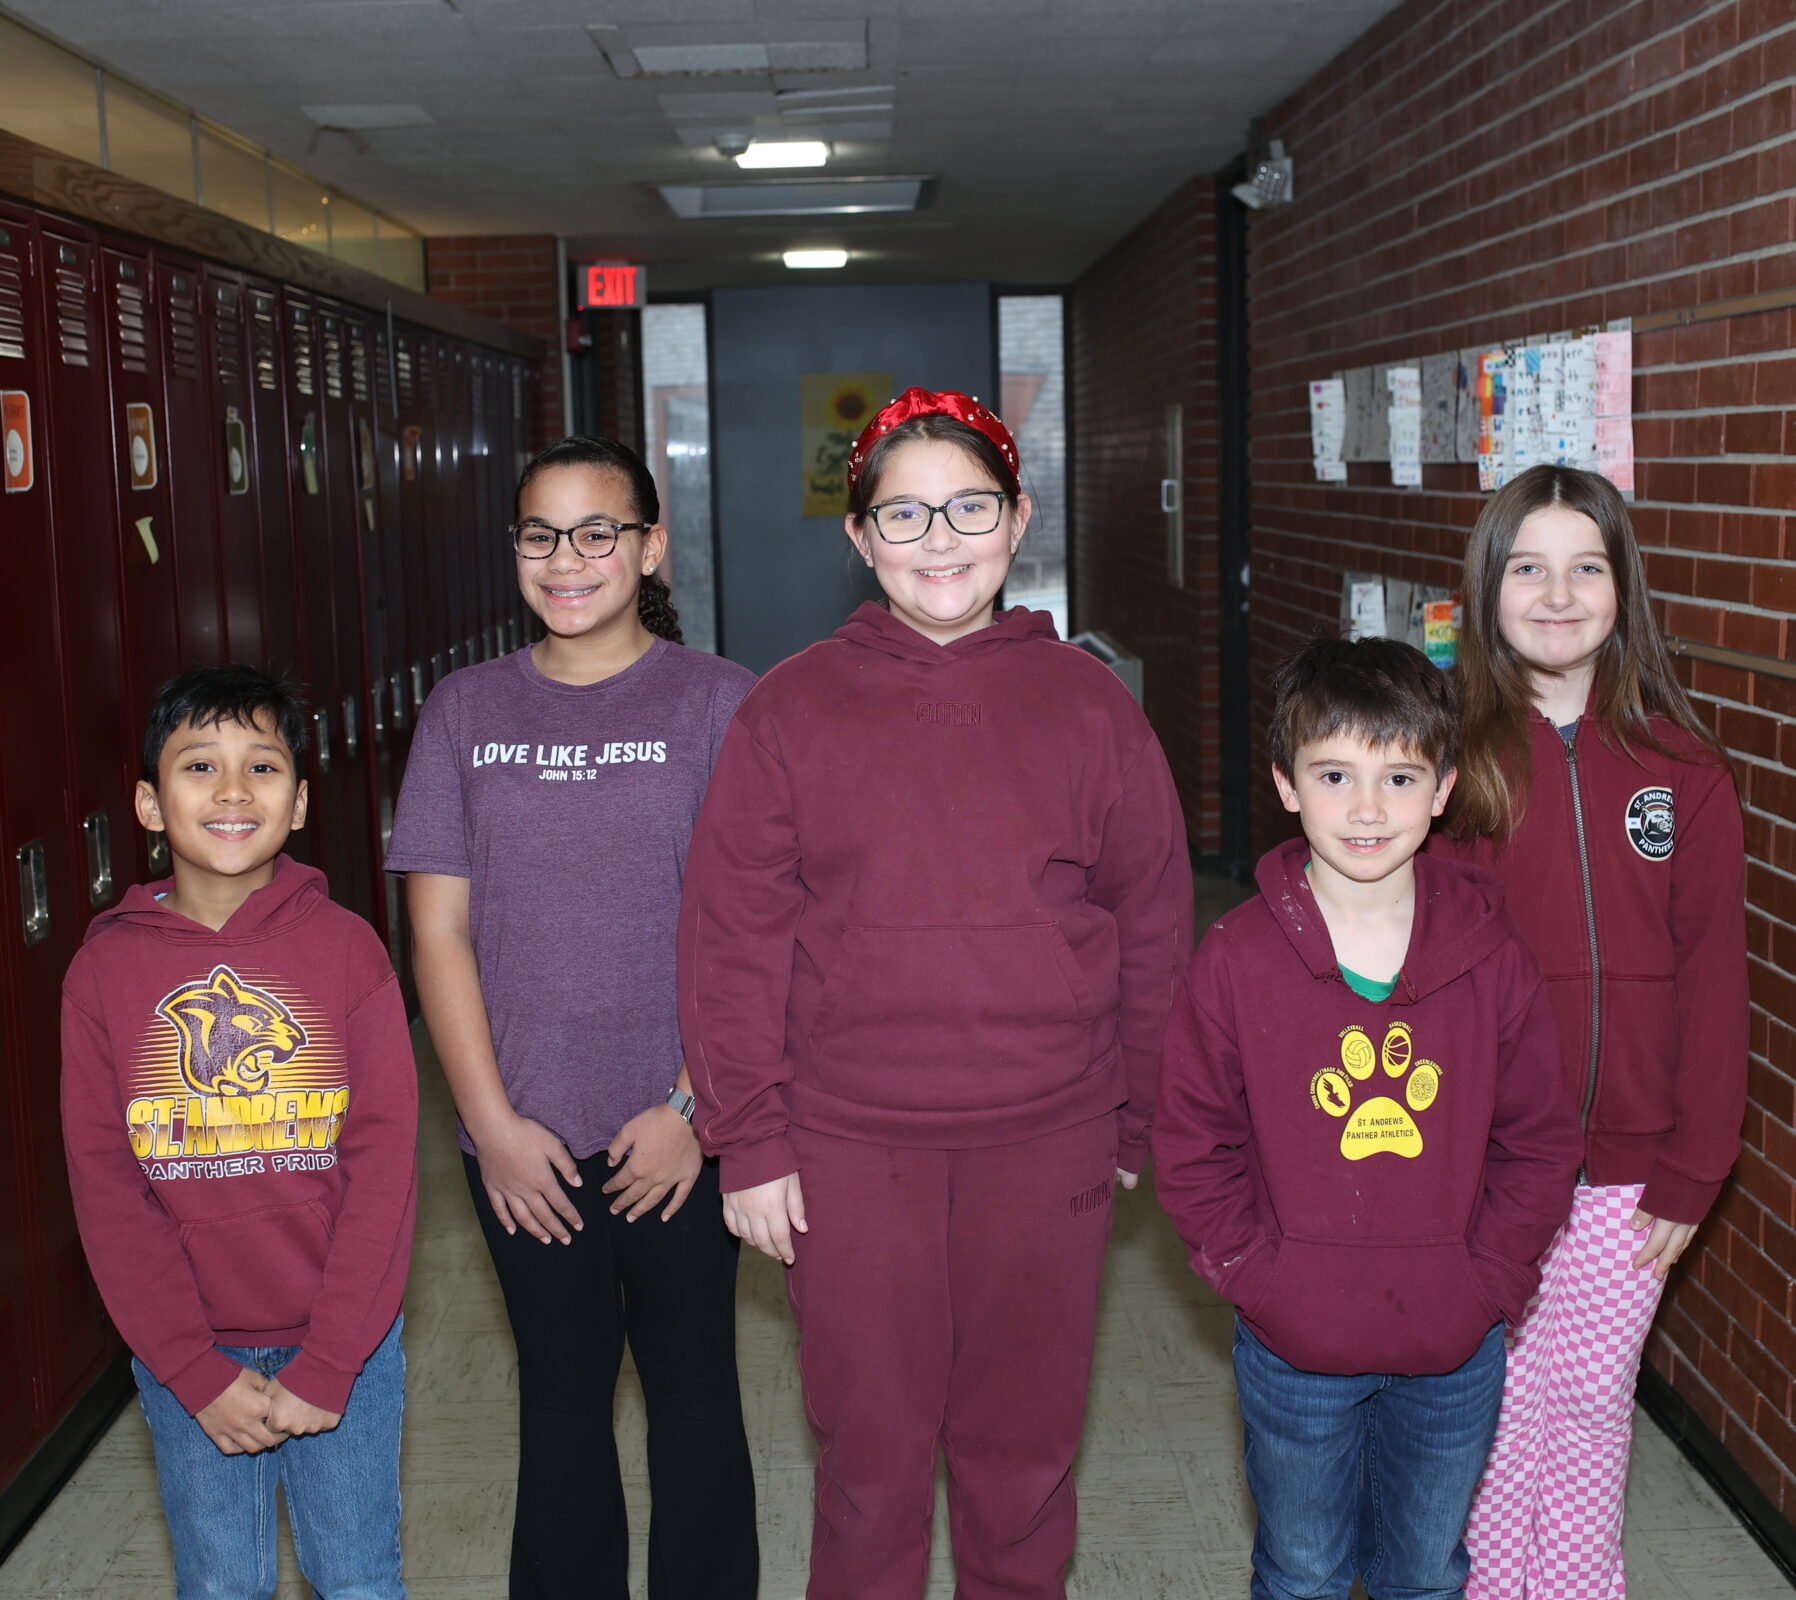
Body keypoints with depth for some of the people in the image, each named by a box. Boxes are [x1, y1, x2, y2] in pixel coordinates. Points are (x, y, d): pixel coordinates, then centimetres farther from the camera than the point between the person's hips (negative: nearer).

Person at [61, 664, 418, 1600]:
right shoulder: (105, 969, -4)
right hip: (185, 1353, 1)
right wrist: (196, 1373, -9)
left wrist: (329, 1365, -12)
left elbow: (385, 1160, -8)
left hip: (343, 1344, -1)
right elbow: (104, 1184, -4)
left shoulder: (346, 948, -6)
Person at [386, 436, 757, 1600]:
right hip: (524, 1142, 2)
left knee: (693, 1391, 10)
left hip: (678, 1131, -2)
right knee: (560, 1396, 15)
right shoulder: (467, 711, 4)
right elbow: (439, 929, 1)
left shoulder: (718, 702, -4)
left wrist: (694, 1108, -12)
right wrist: (494, 1123, -5)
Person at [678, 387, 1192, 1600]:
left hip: (1048, 1141, 1)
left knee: (1025, 1446, 15)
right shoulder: (791, 712, -2)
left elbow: (1155, 925, 5)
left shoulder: (1088, 703, 1)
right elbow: (733, 942, -2)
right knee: (872, 1449, 11)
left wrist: (1144, 1123, 6)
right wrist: (750, 1144, -4)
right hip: (850, 1146, -1)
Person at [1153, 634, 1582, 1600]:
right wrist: (1259, 1276, -12)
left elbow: (1540, 1142, 0)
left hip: (1454, 1352, 2)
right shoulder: (1236, 960, -12)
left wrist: (1487, 1280, -6)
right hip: (1295, 1351, -1)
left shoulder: (1491, 958, -7)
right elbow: (1192, 1150, -6)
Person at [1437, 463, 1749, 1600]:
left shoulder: (1682, 767, -1)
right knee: (1496, 1411, 10)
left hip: (1626, 1173, 1)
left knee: (1590, 1408, 12)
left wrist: (1692, 1171, -3)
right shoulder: (1452, 753, -4)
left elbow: (1713, 972, 0)